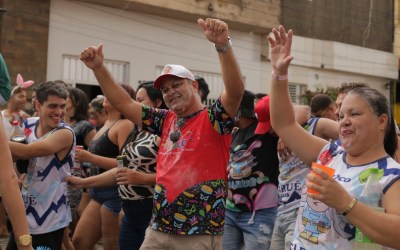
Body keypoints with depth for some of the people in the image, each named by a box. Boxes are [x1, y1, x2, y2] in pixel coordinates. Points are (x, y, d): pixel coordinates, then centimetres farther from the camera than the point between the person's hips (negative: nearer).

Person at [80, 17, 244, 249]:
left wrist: (223, 45, -37)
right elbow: (124, 103, 18)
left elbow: (236, 90, -23)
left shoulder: (213, 118, -5)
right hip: (159, 229, 6)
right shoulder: (167, 121, 13)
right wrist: (99, 68, 9)